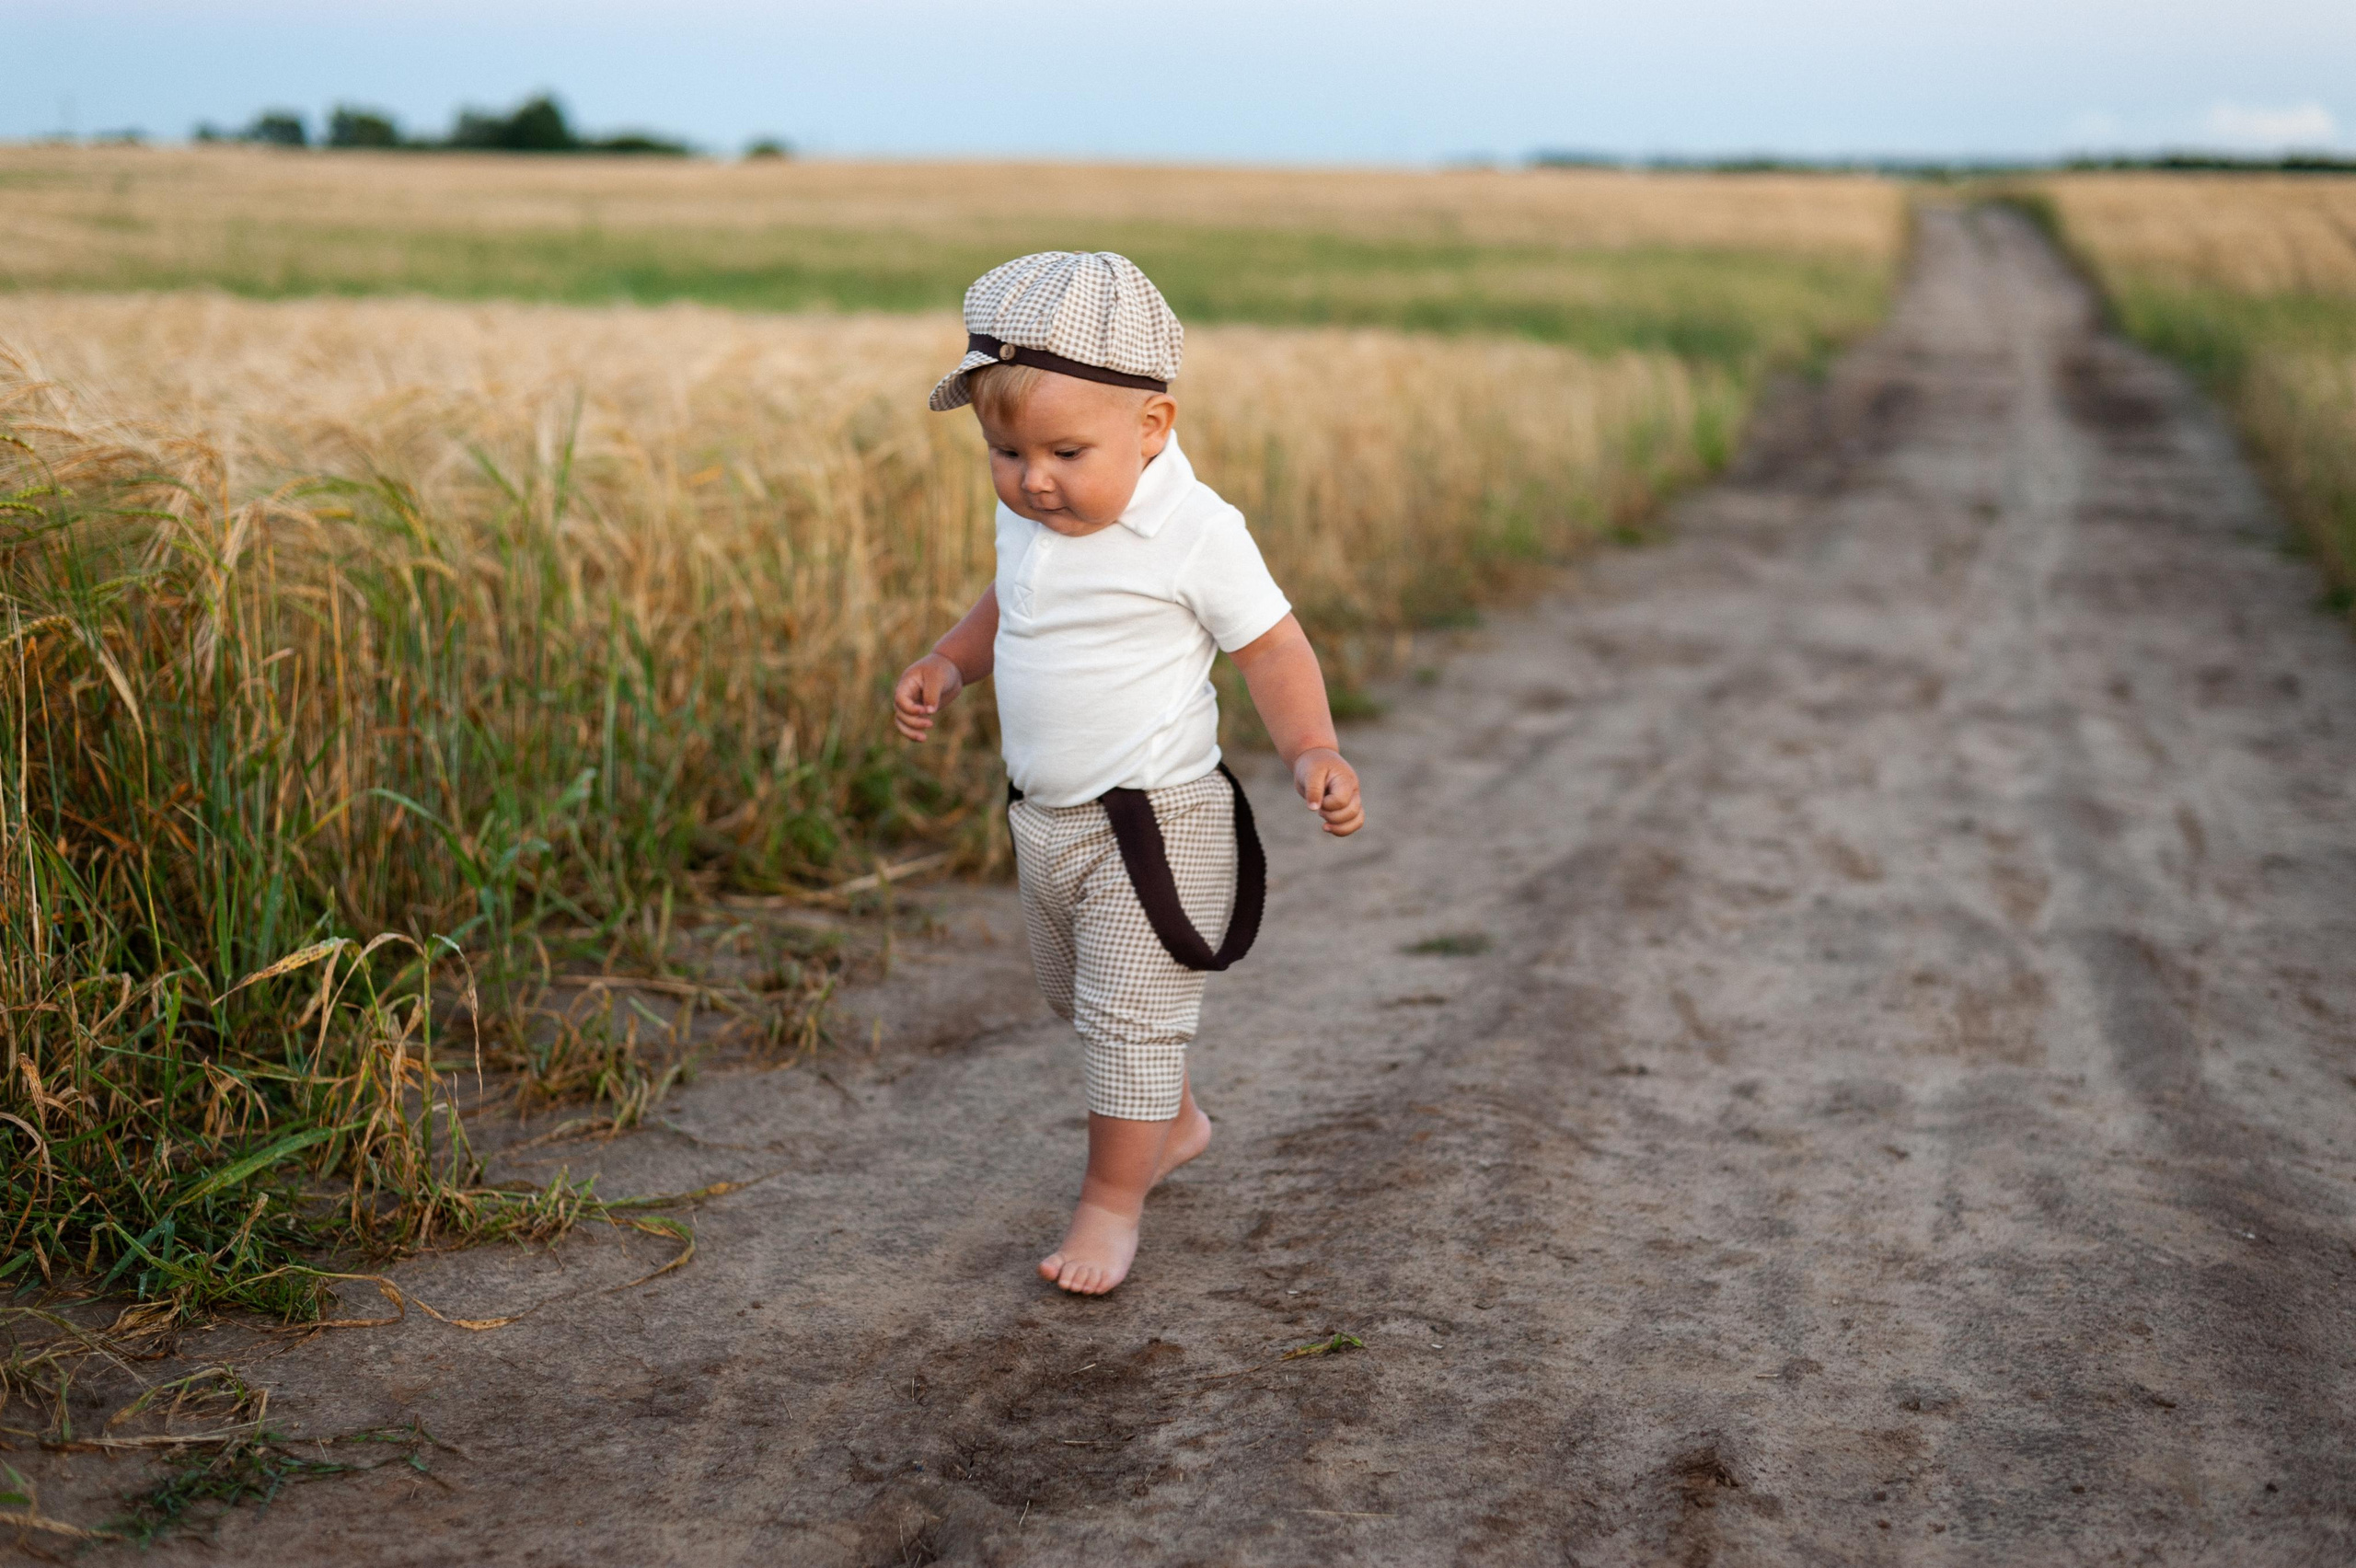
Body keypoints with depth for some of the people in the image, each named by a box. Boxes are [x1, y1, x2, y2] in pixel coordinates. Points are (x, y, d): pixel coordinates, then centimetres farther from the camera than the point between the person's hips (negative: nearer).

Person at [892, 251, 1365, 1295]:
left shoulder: (1194, 534, -21)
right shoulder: (1026, 520, 0)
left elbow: (1271, 646, -14)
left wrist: (1311, 751, -28)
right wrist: (947, 666, 6)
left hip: (1151, 825, -8)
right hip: (1044, 819, 8)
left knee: (1130, 1016, -1)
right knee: (1075, 995, 24)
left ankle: (1112, 1197, 17)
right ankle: (1175, 1121, 46)